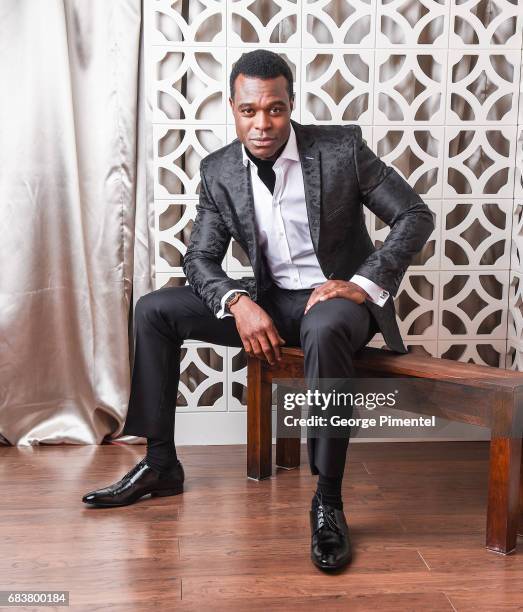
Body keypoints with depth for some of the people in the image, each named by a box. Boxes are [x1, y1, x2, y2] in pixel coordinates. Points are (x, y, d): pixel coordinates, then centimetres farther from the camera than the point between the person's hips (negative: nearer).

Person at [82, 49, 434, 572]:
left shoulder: (341, 147, -12)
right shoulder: (218, 171, -2)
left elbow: (415, 215, -8)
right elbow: (200, 257, 0)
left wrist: (363, 284, -20)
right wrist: (239, 303, -21)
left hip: (339, 297, -4)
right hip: (269, 301, 5)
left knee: (325, 330, -41)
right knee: (153, 309, -6)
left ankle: (327, 501, -28)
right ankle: (160, 464, 3)